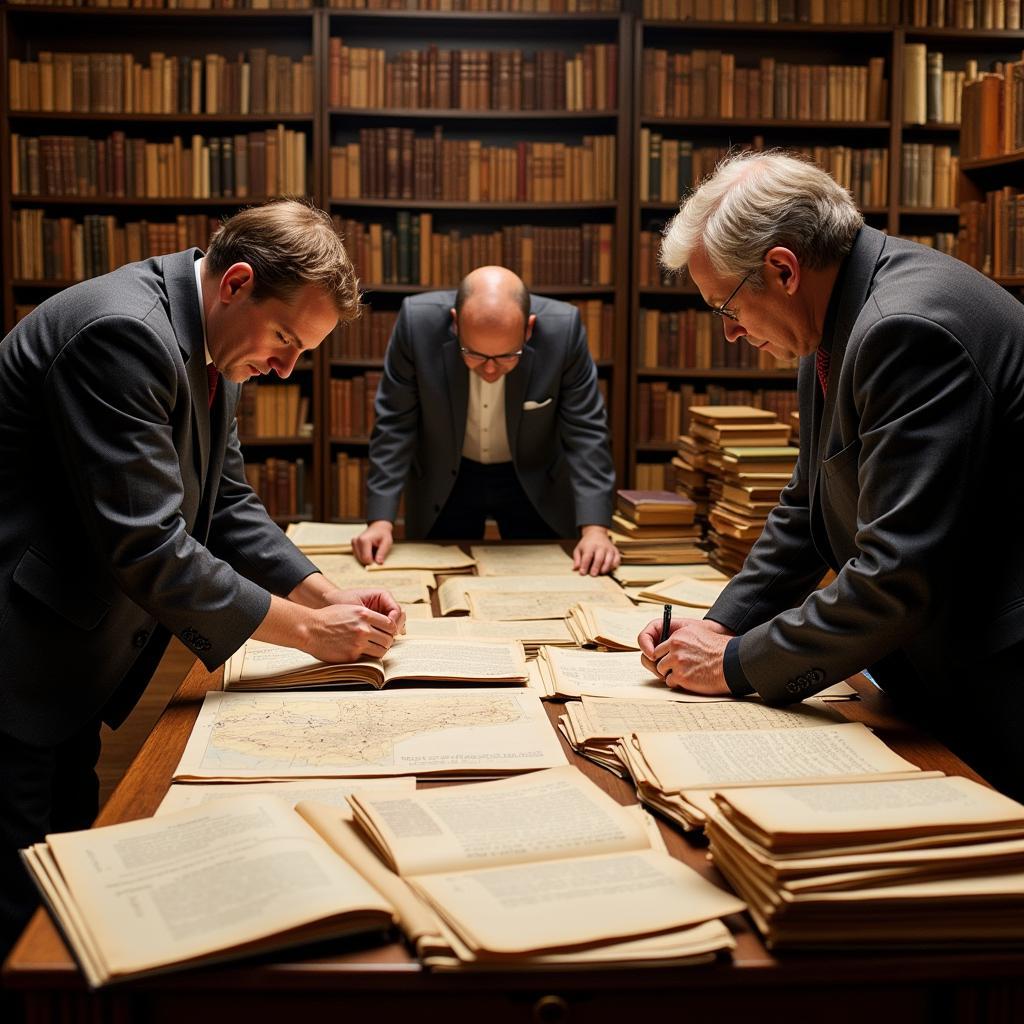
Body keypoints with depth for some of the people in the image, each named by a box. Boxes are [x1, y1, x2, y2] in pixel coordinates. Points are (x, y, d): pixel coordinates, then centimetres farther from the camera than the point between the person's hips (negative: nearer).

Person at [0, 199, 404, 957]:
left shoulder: (211, 352, 4)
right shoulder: (124, 333, -26)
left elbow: (226, 506, 10)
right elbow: (149, 547, -29)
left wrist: (327, 596, -3)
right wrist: (306, 628, -20)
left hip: (71, 661, 10)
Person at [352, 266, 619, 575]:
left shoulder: (563, 329, -27)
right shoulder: (418, 322, -27)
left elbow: (586, 431, -18)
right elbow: (394, 425, -16)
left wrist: (594, 527, -26)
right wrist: (381, 519, -21)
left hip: (535, 482, 0)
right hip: (442, 482, 0)